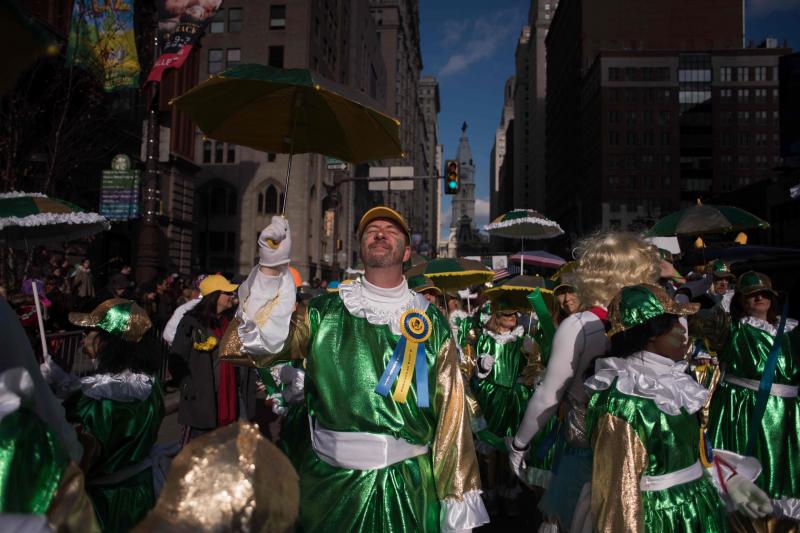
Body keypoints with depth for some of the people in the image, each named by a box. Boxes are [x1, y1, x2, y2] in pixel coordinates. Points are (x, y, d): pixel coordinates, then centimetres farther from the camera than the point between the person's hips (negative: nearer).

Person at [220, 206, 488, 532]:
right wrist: (271, 270, -24)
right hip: (332, 480, 0)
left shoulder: (431, 322, 0)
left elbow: (451, 409, -1)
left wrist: (459, 497, -2)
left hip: (410, 484, 0)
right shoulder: (327, 310, 1)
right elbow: (262, 343, -13)